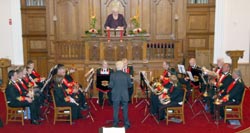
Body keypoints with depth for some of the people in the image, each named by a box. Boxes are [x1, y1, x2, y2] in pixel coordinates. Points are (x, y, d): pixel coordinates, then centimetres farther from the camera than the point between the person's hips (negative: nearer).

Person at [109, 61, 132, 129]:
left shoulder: (113, 75, -10)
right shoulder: (126, 75, -6)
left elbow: (111, 85, -10)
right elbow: (130, 85, 0)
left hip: (116, 96, -1)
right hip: (125, 96, 1)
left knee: (116, 111, 9)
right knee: (125, 110, 11)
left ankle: (115, 125, 14)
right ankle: (126, 124, 18)